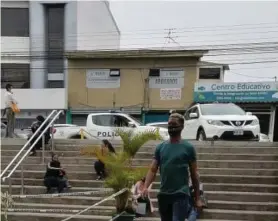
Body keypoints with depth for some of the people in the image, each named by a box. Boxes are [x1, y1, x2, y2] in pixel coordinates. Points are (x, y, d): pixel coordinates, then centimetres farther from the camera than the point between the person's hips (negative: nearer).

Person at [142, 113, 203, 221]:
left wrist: (197, 198, 1)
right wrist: (146, 187, -13)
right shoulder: (160, 147, 8)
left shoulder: (188, 147, -2)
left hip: (181, 195, -5)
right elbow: (153, 170, 4)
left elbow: (194, 174, 2)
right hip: (163, 195, 5)